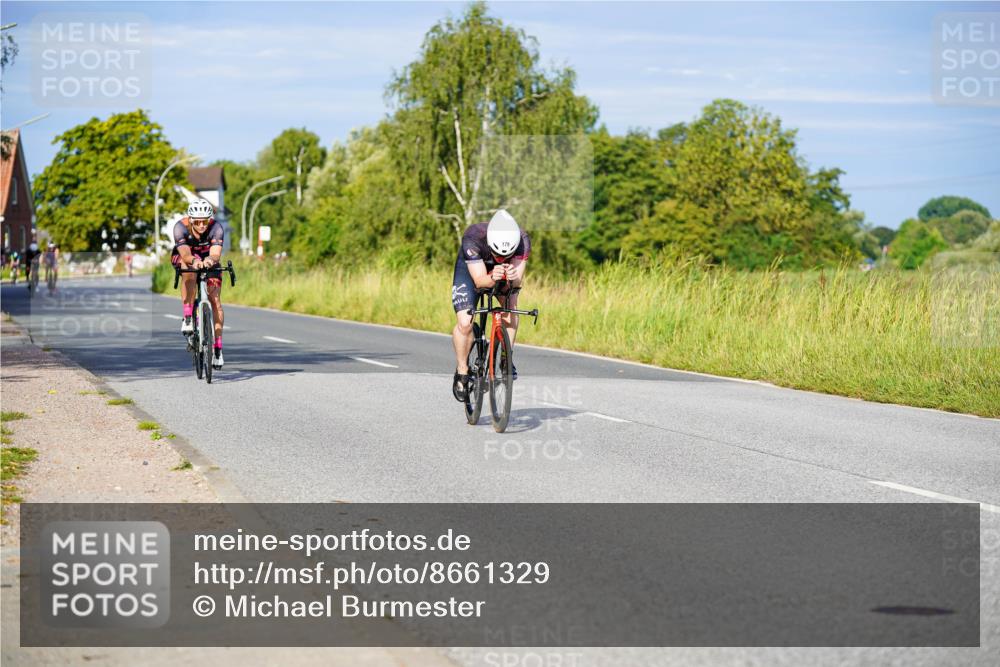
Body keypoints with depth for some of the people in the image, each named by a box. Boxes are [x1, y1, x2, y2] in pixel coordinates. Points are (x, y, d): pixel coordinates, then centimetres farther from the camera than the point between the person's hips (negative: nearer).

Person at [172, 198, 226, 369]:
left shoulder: (216, 228, -31)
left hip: (208, 260, 1)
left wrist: (210, 259, -68)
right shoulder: (181, 227, -33)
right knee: (189, 269, -37)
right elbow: (185, 254, -44)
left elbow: (216, 253, -44)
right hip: (183, 258, -1)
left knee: (215, 299, -12)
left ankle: (218, 348, -4)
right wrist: (194, 261, -67)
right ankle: (188, 317, -30)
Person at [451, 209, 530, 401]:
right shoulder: (473, 237, -39)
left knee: (511, 305, -24)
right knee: (465, 323, -18)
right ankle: (462, 371, 3)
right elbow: (479, 280, -38)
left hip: (502, 273, 3)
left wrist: (513, 277, -57)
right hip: (470, 269, -3)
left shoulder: (522, 240, -33)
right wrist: (492, 278, -59)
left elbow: (518, 280, -35)